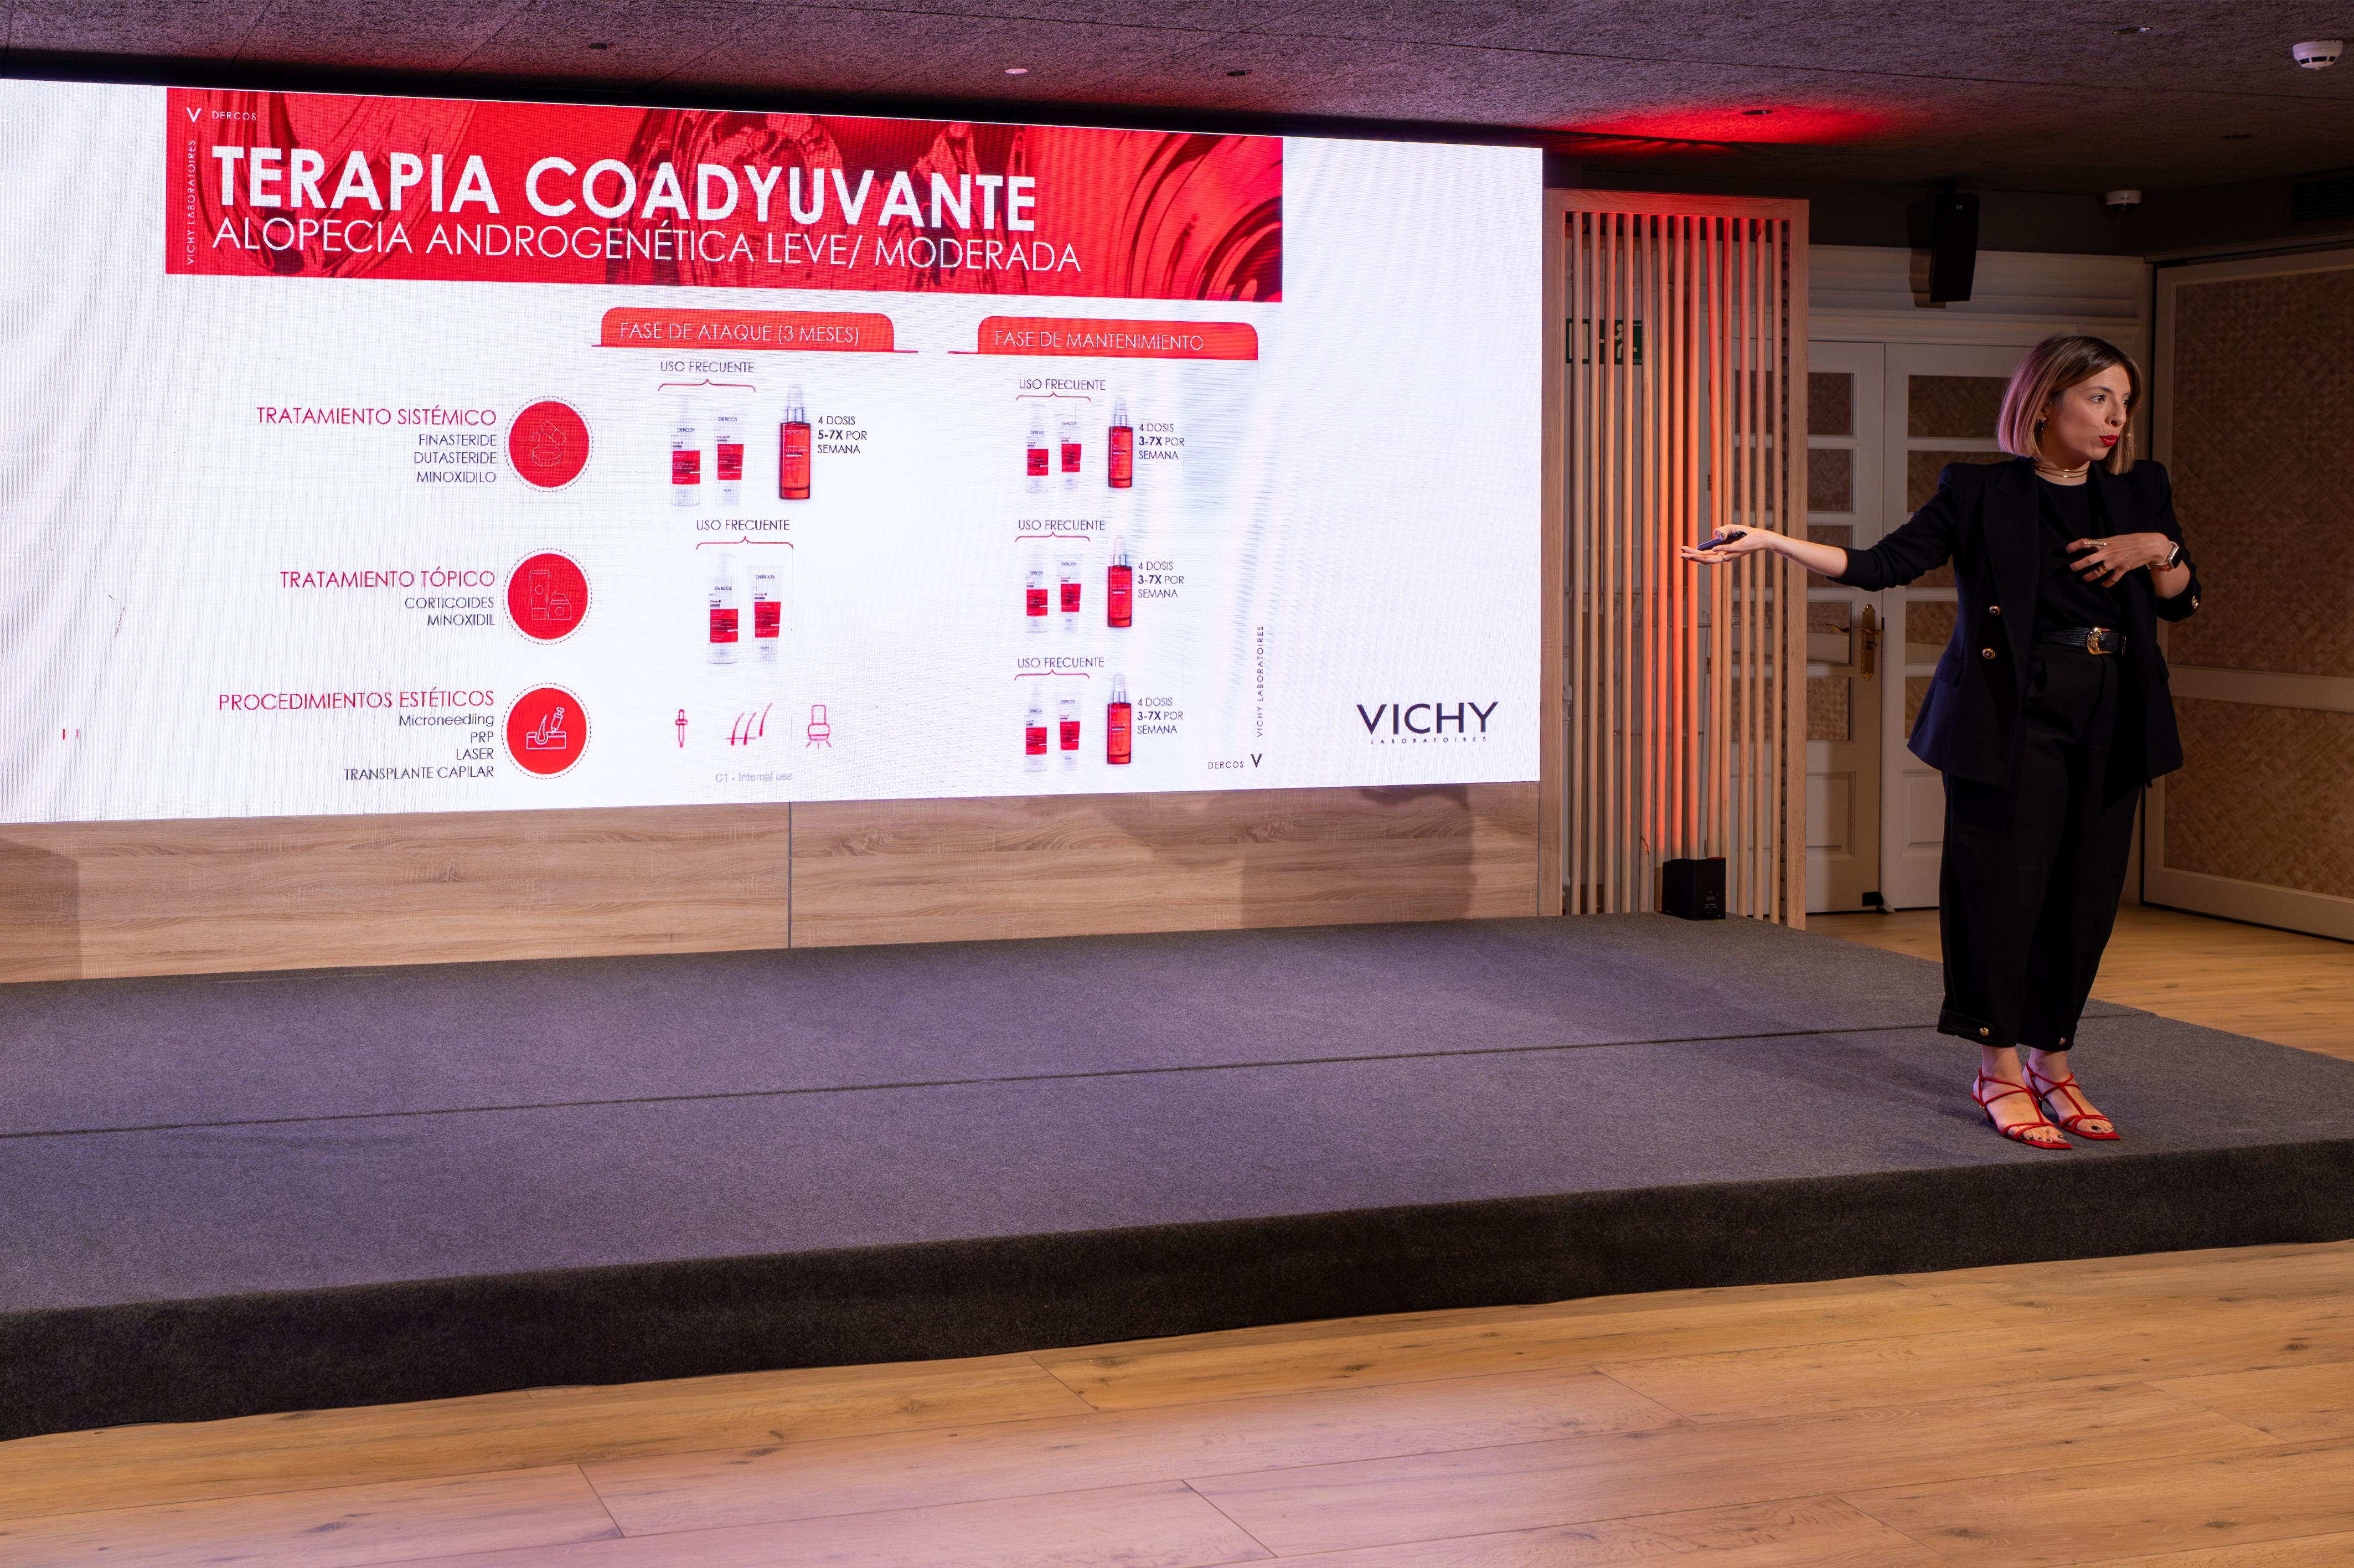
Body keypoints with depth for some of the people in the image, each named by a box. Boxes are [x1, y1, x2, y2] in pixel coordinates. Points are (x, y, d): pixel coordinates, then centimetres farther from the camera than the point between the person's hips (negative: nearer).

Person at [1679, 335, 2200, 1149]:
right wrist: (1771, 542, -16)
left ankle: (2051, 1061, 20)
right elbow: (1883, 564, -6)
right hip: (2011, 715, -4)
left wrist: (2157, 549, -6)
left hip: (2110, 717, 5)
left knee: (2086, 894, 6)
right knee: (2004, 884, -6)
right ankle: (1999, 1070, 7)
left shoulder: (2139, 492, 12)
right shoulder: (1981, 493, -1)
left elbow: (2183, 602, 15)